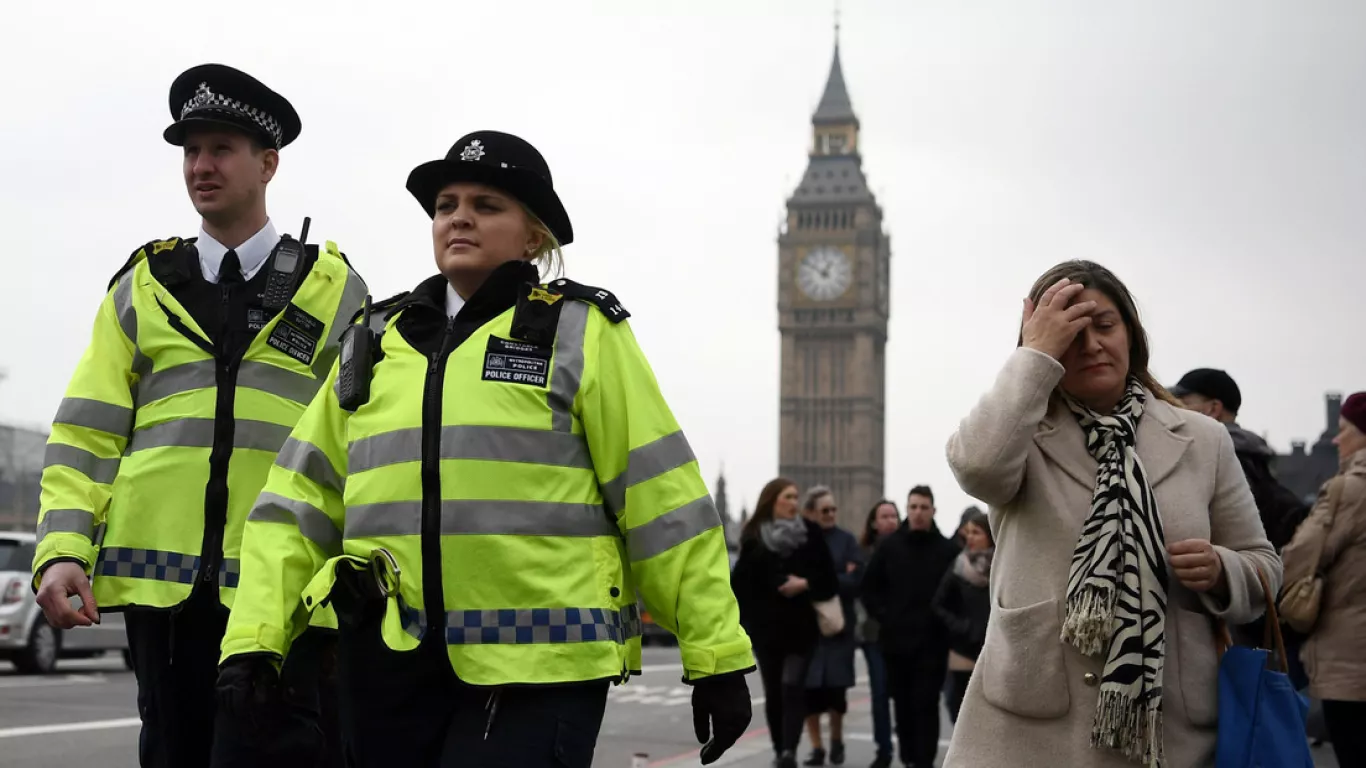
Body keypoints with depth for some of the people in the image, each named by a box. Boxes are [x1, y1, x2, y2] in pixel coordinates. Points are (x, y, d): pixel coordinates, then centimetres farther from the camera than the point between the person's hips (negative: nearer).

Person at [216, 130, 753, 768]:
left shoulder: (578, 332, 2)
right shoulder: (374, 341, 15)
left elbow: (662, 501, -1)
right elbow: (300, 503, 11)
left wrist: (717, 654, -5)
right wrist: (251, 643, -1)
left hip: (538, 667, -4)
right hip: (391, 669, 5)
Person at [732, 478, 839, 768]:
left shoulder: (810, 533, 0)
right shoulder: (754, 537, 1)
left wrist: (805, 584, -14)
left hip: (801, 626, -1)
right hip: (766, 626, 1)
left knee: (792, 687, -7)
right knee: (773, 692, 1)